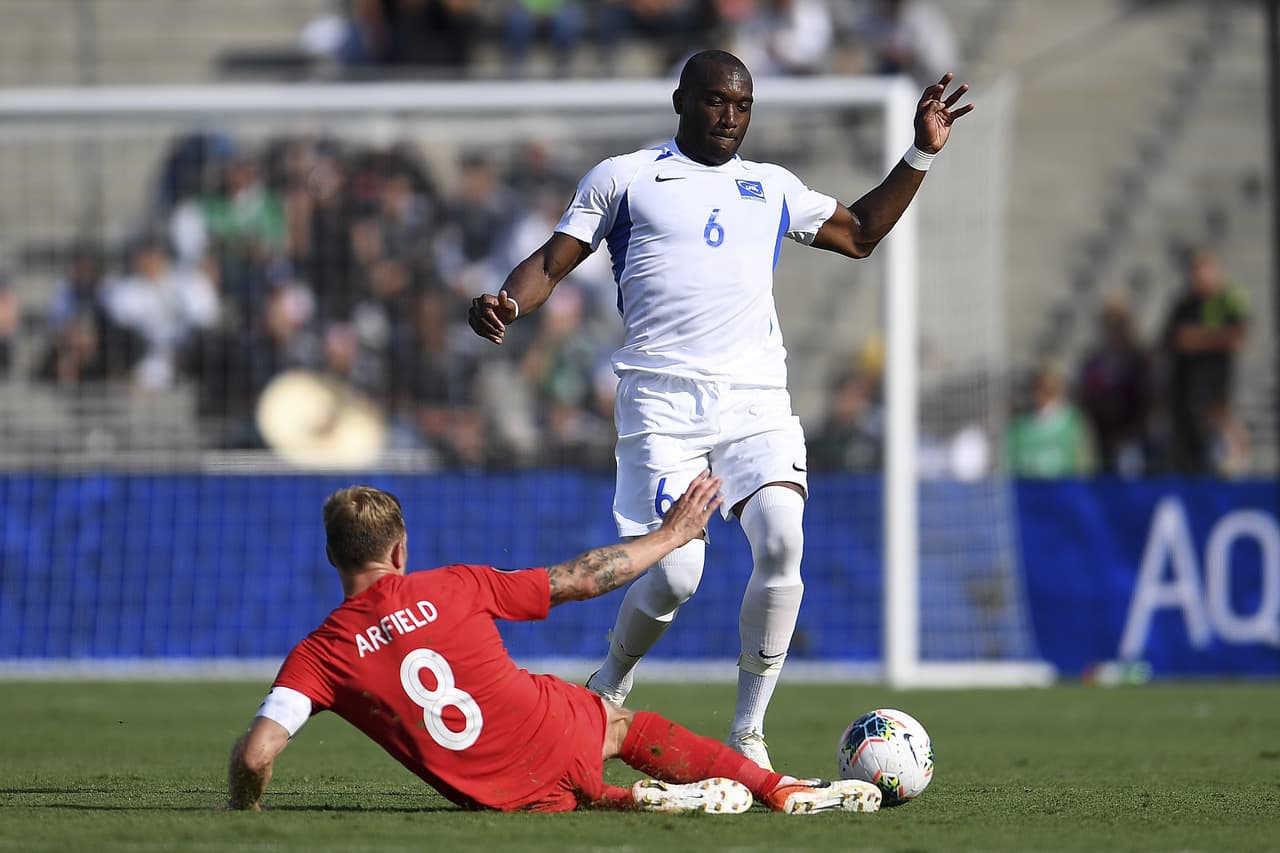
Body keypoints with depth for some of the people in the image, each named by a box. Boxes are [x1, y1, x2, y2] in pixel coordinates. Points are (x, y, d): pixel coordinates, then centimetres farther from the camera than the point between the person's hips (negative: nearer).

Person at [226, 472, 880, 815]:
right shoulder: (453, 589, -3)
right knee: (622, 723, 33)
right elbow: (581, 579, 7)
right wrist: (671, 535, 20)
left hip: (504, 796, 0)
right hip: (557, 734, 0)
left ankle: (634, 799, 9)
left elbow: (255, 754, -18)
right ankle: (784, 789, 34)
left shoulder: (317, 655, -6)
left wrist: (242, 811, 4)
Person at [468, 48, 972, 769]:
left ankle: (747, 738, -11)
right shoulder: (624, 179, 12)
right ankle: (608, 688, 15)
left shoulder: (773, 188, 22)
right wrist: (507, 304, -12)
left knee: (783, 542, -21)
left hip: (757, 399, 3)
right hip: (663, 398, -3)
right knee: (676, 572, -17)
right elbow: (554, 262, 9)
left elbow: (860, 235, 34)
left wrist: (921, 156, 25)